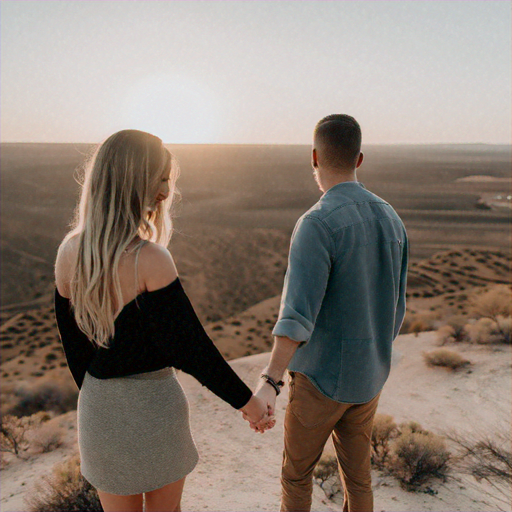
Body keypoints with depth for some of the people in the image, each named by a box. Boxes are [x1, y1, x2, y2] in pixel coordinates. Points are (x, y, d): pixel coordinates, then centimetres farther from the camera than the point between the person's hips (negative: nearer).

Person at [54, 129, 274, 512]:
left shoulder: (69, 251, -6)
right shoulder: (150, 259, -24)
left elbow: (74, 342, 3)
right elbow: (190, 346, -21)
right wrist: (245, 400, -9)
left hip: (98, 408, 5)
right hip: (154, 404, -4)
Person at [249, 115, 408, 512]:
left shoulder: (317, 225, -23)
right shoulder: (390, 219, 1)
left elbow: (298, 313, -34)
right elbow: (394, 308, 9)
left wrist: (269, 383, -39)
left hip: (321, 378, -6)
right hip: (367, 378, 6)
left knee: (297, 470, 18)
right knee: (357, 473, 21)